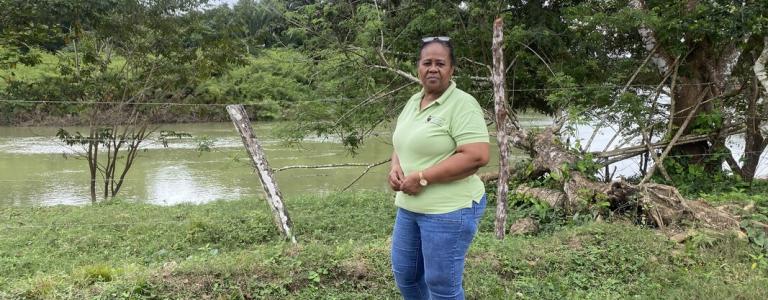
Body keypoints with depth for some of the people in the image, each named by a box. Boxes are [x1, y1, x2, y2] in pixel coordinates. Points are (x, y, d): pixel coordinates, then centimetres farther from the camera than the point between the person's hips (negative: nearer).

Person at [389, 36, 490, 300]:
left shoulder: (462, 104, -15)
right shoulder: (413, 101, 10)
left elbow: (477, 157, -25)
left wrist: (422, 177, -22)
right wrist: (395, 168, -2)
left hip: (449, 210, -8)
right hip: (409, 207, 8)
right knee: (404, 273, 19)